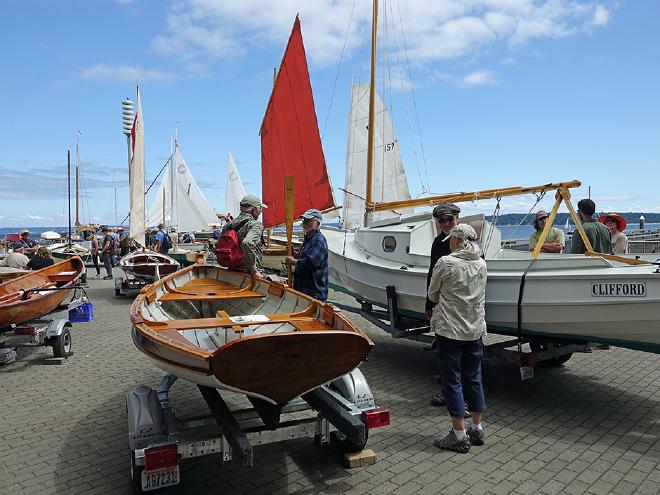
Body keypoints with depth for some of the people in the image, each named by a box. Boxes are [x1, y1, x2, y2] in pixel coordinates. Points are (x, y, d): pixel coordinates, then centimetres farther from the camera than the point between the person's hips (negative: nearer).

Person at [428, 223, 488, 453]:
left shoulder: (446, 263, -13)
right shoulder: (481, 264, 5)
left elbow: (432, 295, -1)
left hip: (450, 330, -6)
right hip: (475, 330, 6)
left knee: (453, 380, 2)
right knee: (474, 378, 15)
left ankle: (459, 435, 8)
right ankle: (477, 429, 26)